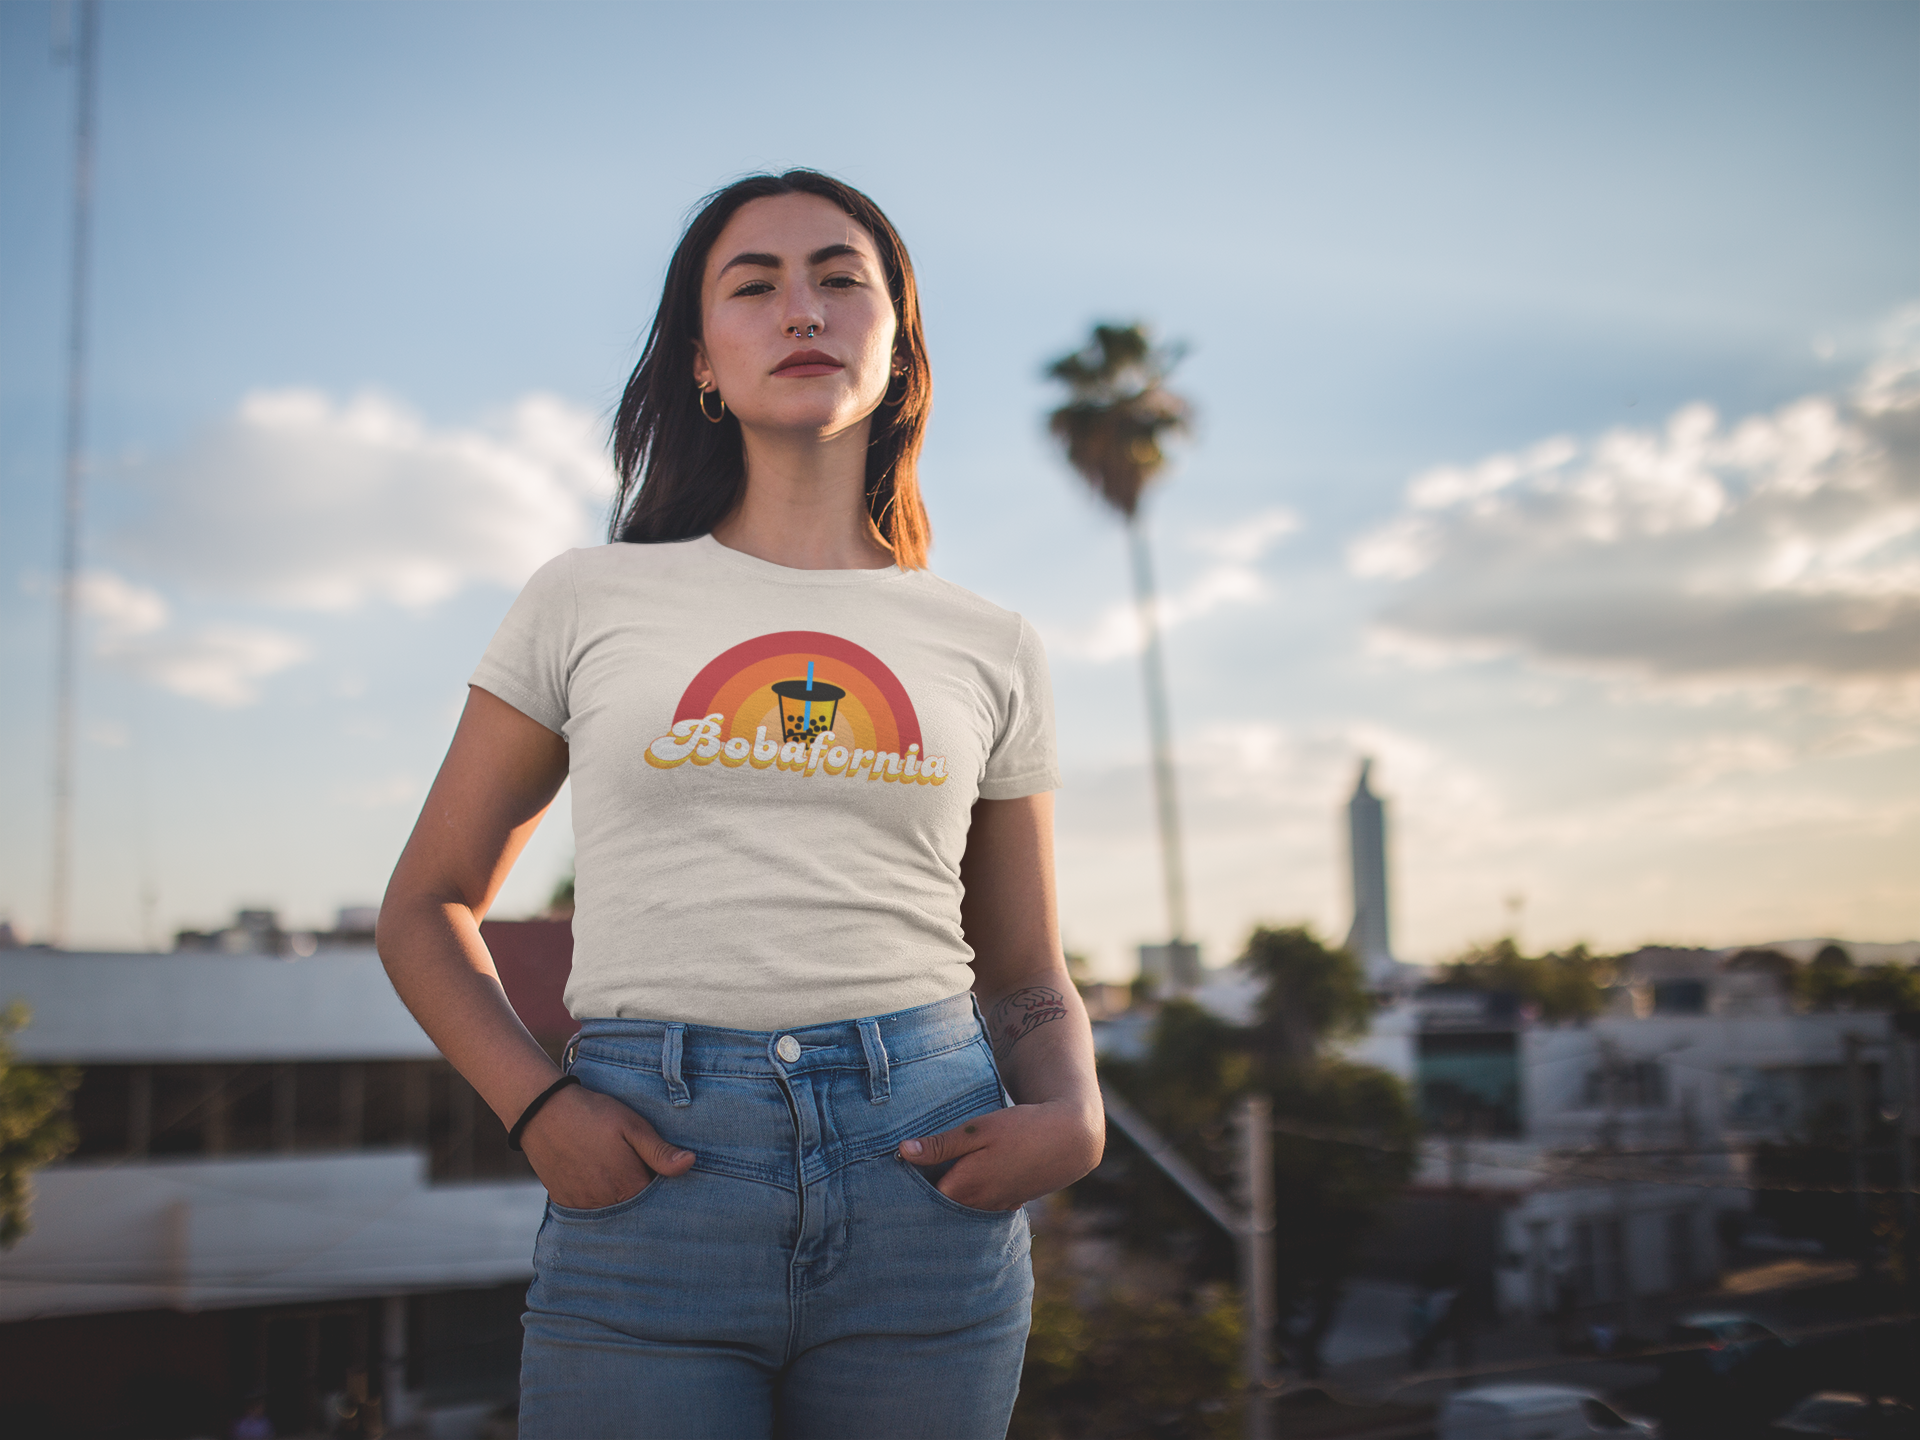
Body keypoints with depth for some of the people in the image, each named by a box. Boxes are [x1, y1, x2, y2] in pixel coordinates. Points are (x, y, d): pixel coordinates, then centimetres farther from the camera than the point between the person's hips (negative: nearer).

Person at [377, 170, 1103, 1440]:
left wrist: (1072, 1116, -5)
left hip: (924, 1181, 2)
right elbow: (428, 910, 12)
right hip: (651, 1183, -1)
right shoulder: (590, 602, 7)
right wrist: (534, 1104, -5)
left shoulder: (991, 651, 10)